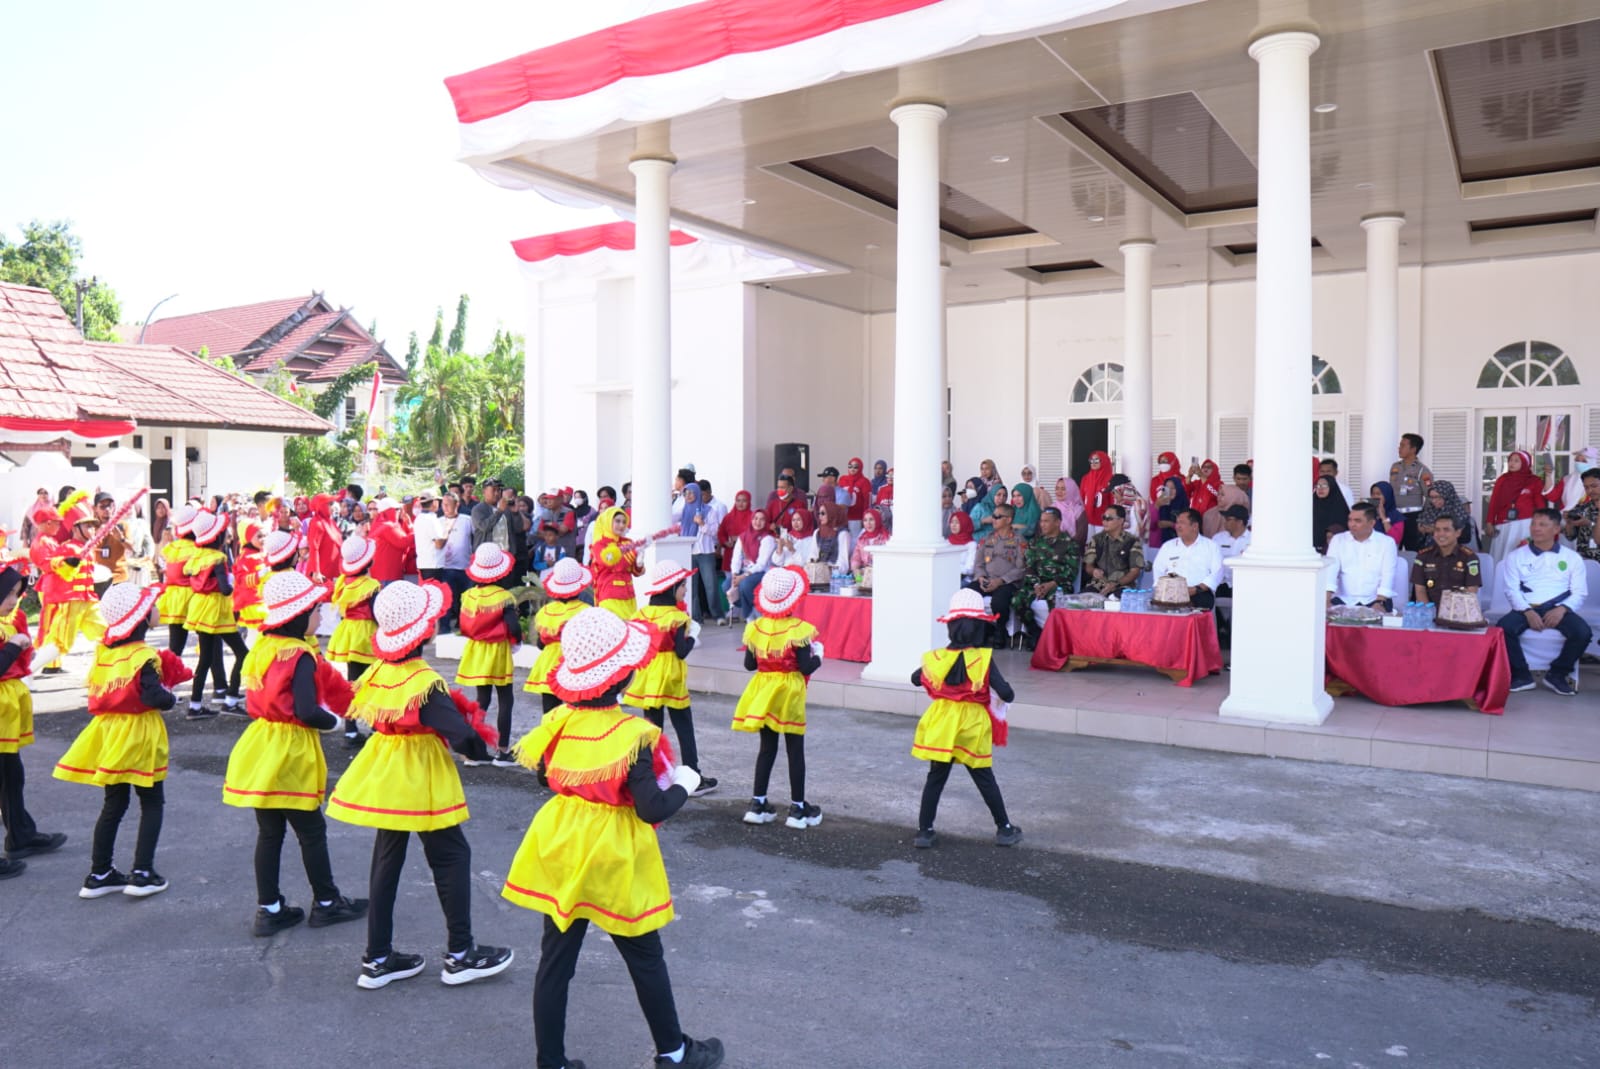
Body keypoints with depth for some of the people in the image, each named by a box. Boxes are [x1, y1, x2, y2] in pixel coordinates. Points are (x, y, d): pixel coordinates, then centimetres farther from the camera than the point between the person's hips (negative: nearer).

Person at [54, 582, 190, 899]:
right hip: (139, 737, -7)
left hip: (109, 734, 7)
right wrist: (172, 697, -4)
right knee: (152, 804, 7)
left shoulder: (103, 650, 3)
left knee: (113, 804, 17)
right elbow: (156, 697, -26)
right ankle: (142, 874, 6)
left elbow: (101, 691, 11)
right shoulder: (144, 657, -19)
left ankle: (99, 874, 22)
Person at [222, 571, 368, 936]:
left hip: (260, 747, 7)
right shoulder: (301, 656, -19)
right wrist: (335, 721, -7)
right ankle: (325, 903, 22)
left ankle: (269, 909, 21)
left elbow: (267, 698, 13)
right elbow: (307, 712, -26)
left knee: (269, 832, 14)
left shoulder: (261, 648, 6)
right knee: (311, 831, 8)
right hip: (291, 752, -7)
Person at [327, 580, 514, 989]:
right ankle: (461, 954, 14)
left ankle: (377, 958, 23)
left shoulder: (377, 673, -1)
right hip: (421, 783, -7)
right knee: (452, 857, 6)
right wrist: (482, 747, -2)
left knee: (386, 862, 15)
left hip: (383, 780, 7)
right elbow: (461, 735, -25)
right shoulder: (425, 684, -22)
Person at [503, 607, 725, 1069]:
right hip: (613, 860, -5)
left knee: (556, 958, 13)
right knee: (645, 958, 14)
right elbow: (652, 810, -21)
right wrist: (684, 784, -5)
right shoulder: (633, 736, -22)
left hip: (562, 852, 5)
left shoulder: (558, 722, -6)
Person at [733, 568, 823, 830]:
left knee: (767, 748, 14)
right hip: (789, 694, -4)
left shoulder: (755, 628, -2)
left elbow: (749, 664, 3)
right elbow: (806, 667, -17)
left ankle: (758, 804, 17)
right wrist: (818, 656, 2)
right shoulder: (799, 629, -16)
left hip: (763, 694, 4)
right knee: (795, 750, 5)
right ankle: (798, 808, 11)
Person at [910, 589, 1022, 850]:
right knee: (985, 781, 13)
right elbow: (1006, 694, -19)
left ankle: (925, 831, 13)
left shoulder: (937, 658, -7)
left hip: (942, 726, 2)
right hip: (972, 728, -2)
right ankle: (1004, 829, 25)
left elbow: (916, 679, 11)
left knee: (935, 779, 12)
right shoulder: (984, 659, -17)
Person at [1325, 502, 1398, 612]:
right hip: (1344, 600, 1)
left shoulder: (1387, 542, 6)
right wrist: (1327, 601, -19)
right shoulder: (1338, 539, 9)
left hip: (1374, 600, -1)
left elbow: (1388, 576, -4)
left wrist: (1379, 602, -21)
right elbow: (1330, 571, -3)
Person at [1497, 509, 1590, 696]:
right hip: (1527, 609, 0)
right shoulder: (1516, 556, 12)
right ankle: (1521, 675, -11)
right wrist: (1528, 612, -15)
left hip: (1558, 610, 0)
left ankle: (1557, 674, -5)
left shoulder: (1572, 558, 14)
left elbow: (1579, 593, 7)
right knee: (1503, 628, -31)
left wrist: (1562, 609, -14)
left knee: (1583, 632, -29)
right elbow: (1512, 590, 3)